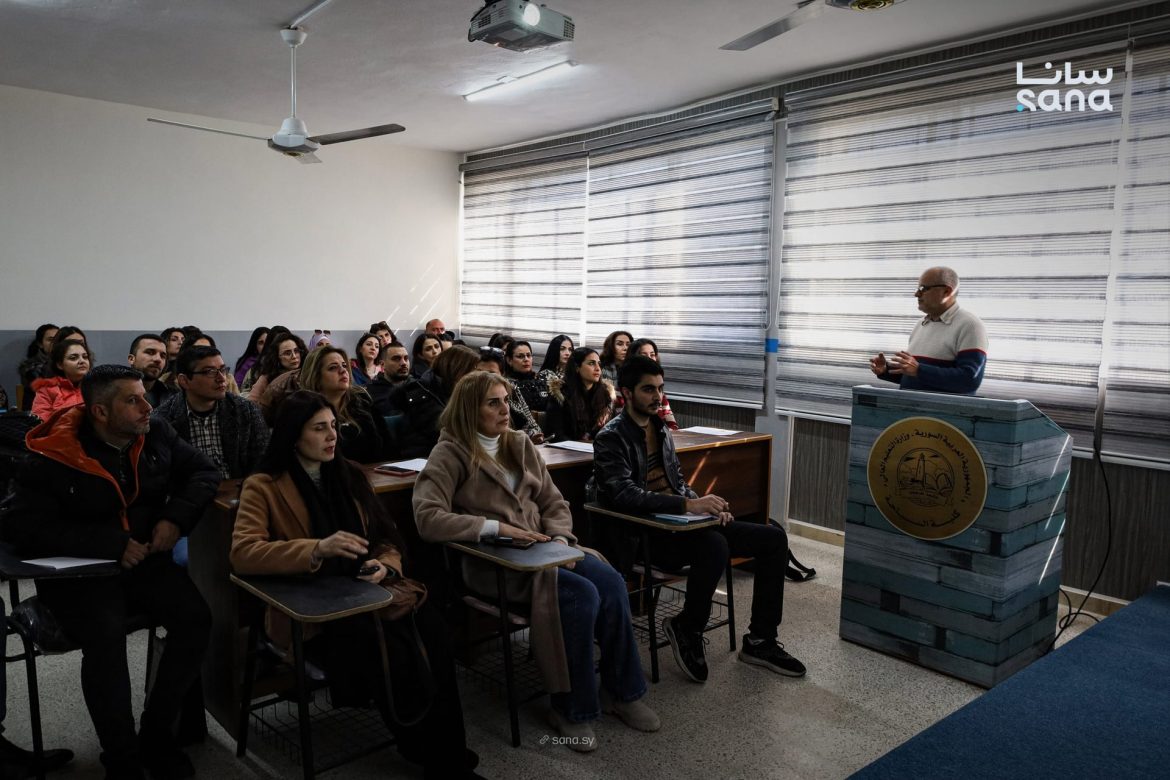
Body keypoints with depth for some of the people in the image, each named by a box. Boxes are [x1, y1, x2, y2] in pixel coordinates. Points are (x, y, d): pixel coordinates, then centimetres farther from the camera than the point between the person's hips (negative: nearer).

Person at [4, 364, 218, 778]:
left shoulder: (157, 434, 0)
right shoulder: (54, 458, -12)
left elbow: (203, 471, 7)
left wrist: (176, 517, -12)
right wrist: (110, 544, -22)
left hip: (145, 560, 4)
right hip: (79, 570, -4)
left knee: (196, 616, -21)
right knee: (106, 638, -31)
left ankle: (156, 733, -2)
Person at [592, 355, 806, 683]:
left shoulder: (661, 429, 16)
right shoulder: (611, 438, -9)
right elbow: (624, 495, -23)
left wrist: (705, 505, 1)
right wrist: (688, 504, -30)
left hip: (678, 521, 8)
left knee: (773, 538, -1)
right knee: (715, 546, -37)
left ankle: (760, 640, 6)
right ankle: (686, 629, -10)